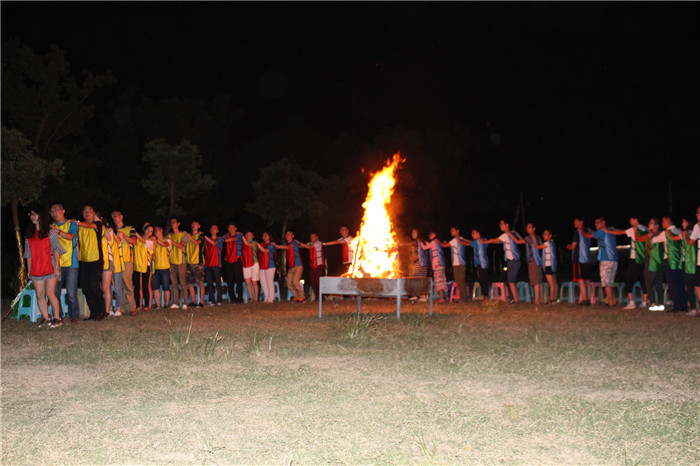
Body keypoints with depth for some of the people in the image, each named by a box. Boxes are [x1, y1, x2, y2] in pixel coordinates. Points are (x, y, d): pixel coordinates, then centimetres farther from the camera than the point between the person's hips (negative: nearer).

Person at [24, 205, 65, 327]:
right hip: (36, 270, 5)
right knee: (39, 295, 4)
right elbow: (29, 254, 15)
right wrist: (29, 271, 12)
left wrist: (56, 267, -11)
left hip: (49, 268, -5)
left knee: (50, 294, -7)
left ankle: (57, 318, 1)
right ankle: (45, 318, 13)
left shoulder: (50, 232, 0)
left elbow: (56, 250, -3)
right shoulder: (29, 235, 13)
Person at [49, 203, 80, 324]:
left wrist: (58, 231, -28)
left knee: (71, 292, -8)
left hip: (70, 263, -4)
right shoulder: (51, 227, 19)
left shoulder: (72, 224, 6)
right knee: (55, 292, 1)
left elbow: (70, 236, -13)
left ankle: (74, 316, 1)